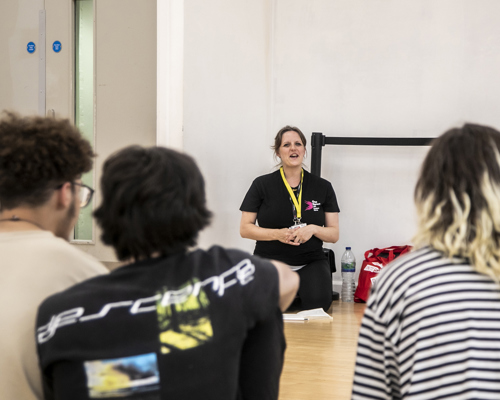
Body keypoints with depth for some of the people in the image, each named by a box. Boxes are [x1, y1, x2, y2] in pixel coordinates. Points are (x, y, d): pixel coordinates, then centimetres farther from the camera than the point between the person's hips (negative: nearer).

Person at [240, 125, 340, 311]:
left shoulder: (323, 187, 7)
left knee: (318, 302, -28)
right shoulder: (262, 185, 3)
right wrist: (277, 234, -14)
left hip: (310, 262, 1)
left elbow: (334, 234, 8)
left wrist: (313, 229, -14)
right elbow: (245, 229, 2)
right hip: (270, 260, -1)